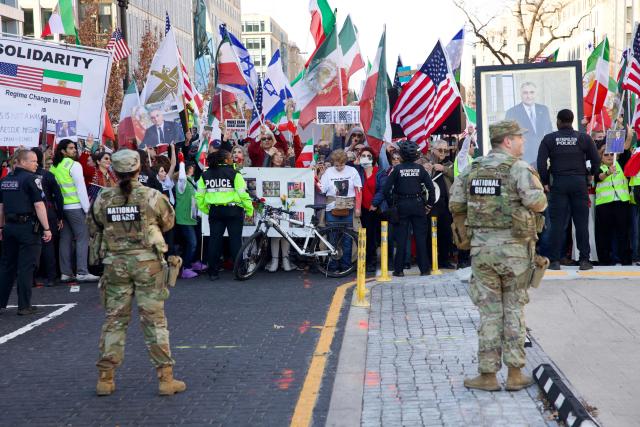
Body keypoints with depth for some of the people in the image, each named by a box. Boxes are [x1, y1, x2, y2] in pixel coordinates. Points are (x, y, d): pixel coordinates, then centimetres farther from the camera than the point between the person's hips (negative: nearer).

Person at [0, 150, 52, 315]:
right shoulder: (31, 179, -11)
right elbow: (39, 205, -15)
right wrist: (46, 228, -14)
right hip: (28, 227, -7)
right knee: (26, 267, -1)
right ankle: (24, 306, 2)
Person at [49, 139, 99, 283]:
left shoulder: (54, 167, 9)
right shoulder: (74, 165, -10)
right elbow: (81, 188, -12)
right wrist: (87, 208, -8)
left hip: (60, 207, 7)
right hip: (75, 207, -7)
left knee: (65, 239, 8)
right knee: (82, 238, -4)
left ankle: (65, 273, 7)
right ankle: (82, 272, -10)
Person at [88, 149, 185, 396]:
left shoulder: (103, 199, -2)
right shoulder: (151, 196, -8)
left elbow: (93, 229, 8)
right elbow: (169, 222, 5)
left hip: (115, 262, 2)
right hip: (147, 261, -2)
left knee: (114, 320, 11)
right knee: (154, 320, 3)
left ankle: (105, 379, 14)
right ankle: (166, 378, 5)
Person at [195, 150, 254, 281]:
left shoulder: (205, 175, 5)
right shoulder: (234, 174, -8)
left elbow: (199, 196, 5)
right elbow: (243, 194, -13)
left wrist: (205, 210, 16)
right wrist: (250, 210, -4)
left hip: (215, 211, 4)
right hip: (233, 211, -4)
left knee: (214, 241, 8)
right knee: (235, 240, 3)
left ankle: (213, 273, 9)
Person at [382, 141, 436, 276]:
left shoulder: (397, 169, -5)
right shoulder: (420, 168, -2)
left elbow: (386, 189, -9)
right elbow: (431, 187, -5)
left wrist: (391, 204, 1)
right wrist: (429, 204, 4)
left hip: (402, 205, -1)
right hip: (418, 204, 1)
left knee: (401, 238, 3)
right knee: (420, 237, 6)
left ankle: (399, 269, 5)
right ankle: (424, 268, 8)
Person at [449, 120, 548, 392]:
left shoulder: (472, 170, 7)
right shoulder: (519, 168, -8)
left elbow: (455, 206, 6)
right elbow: (537, 203, -21)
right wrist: (539, 193, 2)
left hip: (481, 247, 3)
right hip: (514, 248, -3)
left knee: (489, 311, 8)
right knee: (514, 310, 8)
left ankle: (487, 375, 9)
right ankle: (515, 374, 11)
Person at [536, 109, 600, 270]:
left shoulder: (549, 139, 1)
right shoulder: (584, 138, 3)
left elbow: (541, 163, -4)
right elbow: (596, 160, 2)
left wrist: (545, 182, 5)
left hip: (558, 183, 0)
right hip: (579, 183, 0)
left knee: (557, 222, 1)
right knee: (581, 222, 4)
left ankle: (555, 260, -1)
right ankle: (584, 260, 4)